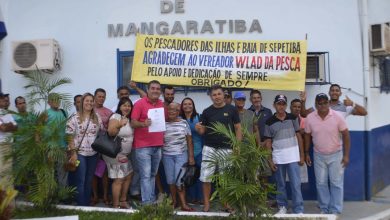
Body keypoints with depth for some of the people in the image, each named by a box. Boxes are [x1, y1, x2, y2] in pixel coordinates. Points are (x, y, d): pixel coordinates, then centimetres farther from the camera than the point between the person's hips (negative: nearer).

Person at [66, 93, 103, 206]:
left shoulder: (97, 118, 7)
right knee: (80, 181, -1)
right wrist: (73, 153, -12)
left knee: (89, 181, 12)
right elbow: (70, 136, -7)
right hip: (80, 153, -4)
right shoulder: (75, 118, -5)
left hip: (93, 153, 4)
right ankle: (81, 206, 7)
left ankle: (87, 205, 22)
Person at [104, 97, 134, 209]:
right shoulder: (116, 117, -13)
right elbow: (110, 132, -26)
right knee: (119, 179, -10)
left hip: (125, 154, 9)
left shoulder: (129, 119, 11)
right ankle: (116, 206, -4)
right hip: (115, 153, -9)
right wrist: (119, 125, -41)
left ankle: (123, 201, 28)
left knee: (128, 176, 16)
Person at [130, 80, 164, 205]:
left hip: (158, 146, 6)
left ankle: (152, 199, 22)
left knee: (153, 175, 14)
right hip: (143, 146, -6)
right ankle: (147, 202, -1)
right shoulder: (140, 103, -7)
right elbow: (133, 123, -10)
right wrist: (143, 124, -30)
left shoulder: (162, 105, 10)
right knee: (145, 175, -5)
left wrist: (163, 139, 10)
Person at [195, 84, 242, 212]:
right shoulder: (207, 111, 3)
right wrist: (198, 128, -20)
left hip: (226, 149, -1)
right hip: (209, 149, 1)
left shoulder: (231, 109, -1)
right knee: (206, 178, 2)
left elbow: (238, 129, 1)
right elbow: (202, 131, 4)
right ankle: (206, 203, 13)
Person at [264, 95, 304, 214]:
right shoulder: (269, 122, 0)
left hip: (293, 157, 0)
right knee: (280, 185, 11)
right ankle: (282, 207, 25)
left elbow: (298, 136, 5)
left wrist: (301, 155, 1)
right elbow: (268, 142, 3)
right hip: (277, 158, 1)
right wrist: (270, 160, -2)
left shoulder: (293, 118, 2)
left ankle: (298, 210, 5)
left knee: (296, 184, -2)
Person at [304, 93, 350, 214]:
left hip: (336, 155, -2)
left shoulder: (337, 117, -14)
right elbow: (307, 136, 4)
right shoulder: (310, 118, -8)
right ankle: (324, 209, 24)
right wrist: (306, 153, 5)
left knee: (336, 184, 3)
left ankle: (335, 210, 14)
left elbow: (346, 135, -8)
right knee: (321, 184, 10)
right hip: (319, 155, 2)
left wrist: (346, 155, -9)